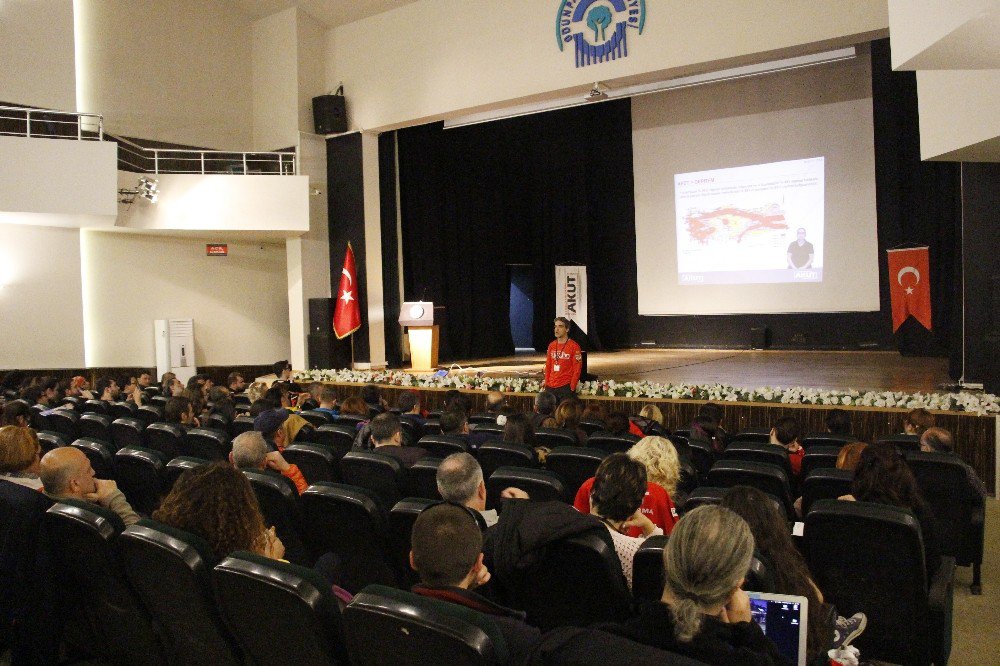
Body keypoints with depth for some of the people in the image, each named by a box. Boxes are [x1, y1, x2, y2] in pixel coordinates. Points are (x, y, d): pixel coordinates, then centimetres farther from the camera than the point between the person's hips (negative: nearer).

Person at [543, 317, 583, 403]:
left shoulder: (574, 346, -6)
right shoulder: (551, 345, 10)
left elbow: (577, 369, -7)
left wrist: (572, 387, -11)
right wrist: (546, 384, 9)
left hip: (566, 387, -5)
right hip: (551, 387, 5)